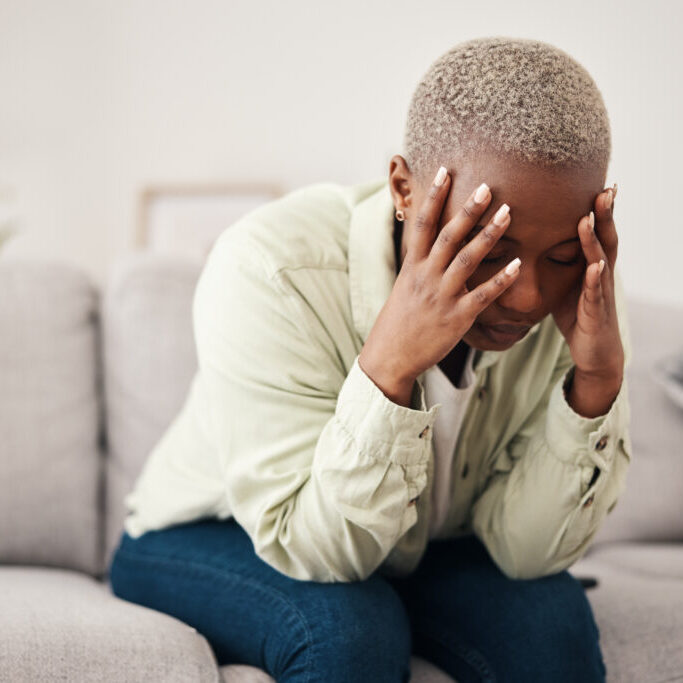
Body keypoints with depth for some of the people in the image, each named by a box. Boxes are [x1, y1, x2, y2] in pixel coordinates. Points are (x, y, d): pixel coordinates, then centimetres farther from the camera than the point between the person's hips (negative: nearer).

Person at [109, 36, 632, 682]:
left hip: (425, 555, 3)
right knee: (349, 629, -32)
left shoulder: (581, 287, -20)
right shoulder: (269, 269, -32)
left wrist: (598, 379, -34)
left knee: (553, 617, -24)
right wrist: (391, 362, -45)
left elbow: (525, 551, -19)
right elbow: (310, 548, -30)